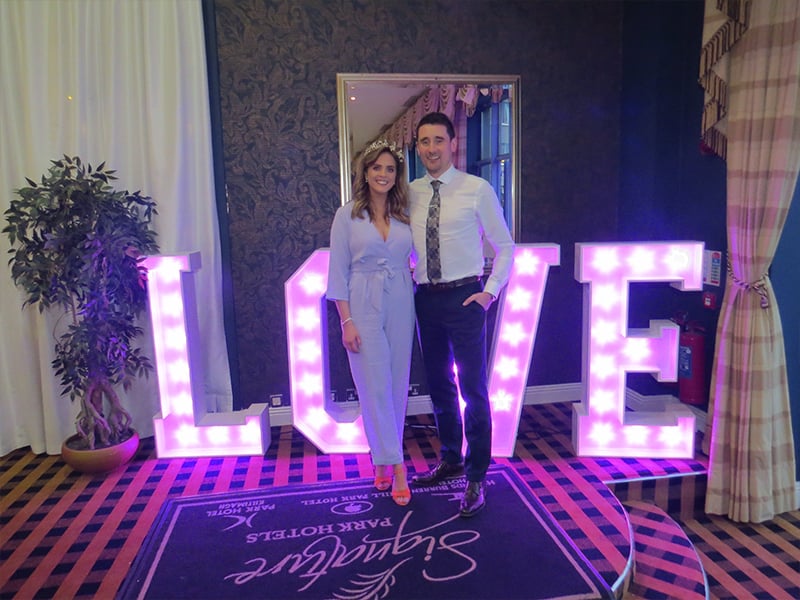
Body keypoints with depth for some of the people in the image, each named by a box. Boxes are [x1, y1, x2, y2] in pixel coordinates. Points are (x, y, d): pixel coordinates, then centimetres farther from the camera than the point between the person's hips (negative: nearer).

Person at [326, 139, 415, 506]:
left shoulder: (404, 214, 8)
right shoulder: (348, 215, -1)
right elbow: (338, 272, -4)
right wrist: (347, 321, -9)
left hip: (400, 306, 4)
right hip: (363, 307, -3)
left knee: (397, 385, 8)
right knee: (375, 386, -4)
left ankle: (382, 459, 24)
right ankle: (396, 466, 4)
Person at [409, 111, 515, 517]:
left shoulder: (477, 190, -5)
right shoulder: (411, 193, 6)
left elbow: (505, 247, 0)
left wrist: (490, 292, -7)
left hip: (465, 298, -5)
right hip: (426, 298, 5)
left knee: (473, 389, -1)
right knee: (439, 385, 16)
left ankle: (475, 478, 14)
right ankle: (450, 460, 35)